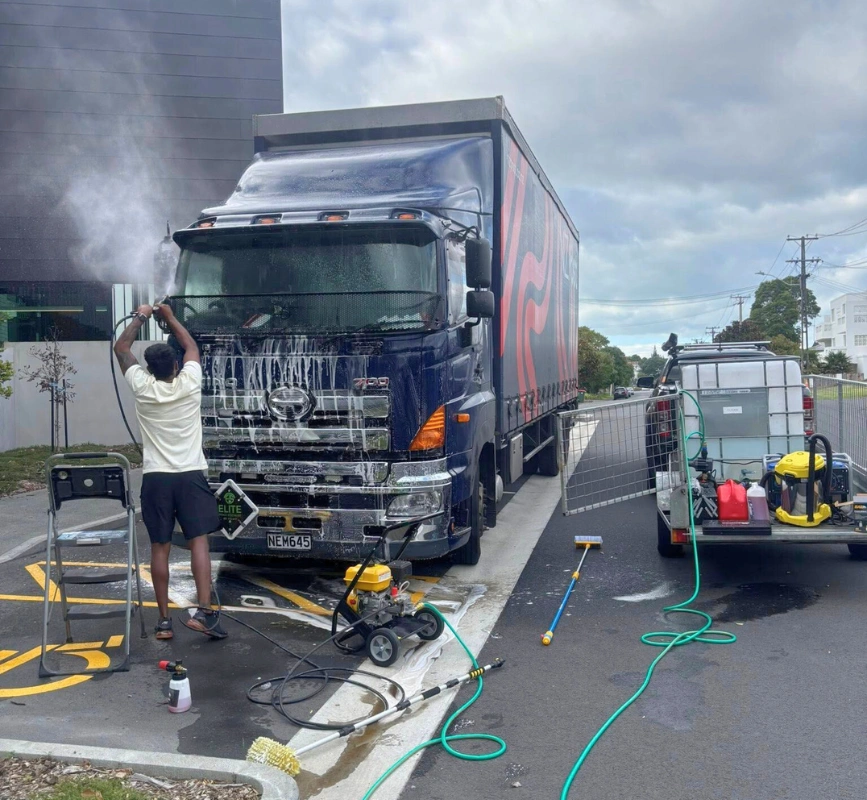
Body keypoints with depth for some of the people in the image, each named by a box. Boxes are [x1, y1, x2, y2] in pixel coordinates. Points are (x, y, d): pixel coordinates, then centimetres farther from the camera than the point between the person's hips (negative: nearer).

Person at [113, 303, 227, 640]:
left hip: (155, 477, 1)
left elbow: (121, 348, 13)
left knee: (159, 547, 6)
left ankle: (164, 620, 9)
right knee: (199, 541, 0)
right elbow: (192, 347, 17)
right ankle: (203, 611, -10)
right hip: (190, 475, -1)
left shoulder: (143, 387, -3)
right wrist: (170, 316, 26)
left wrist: (141, 316, 20)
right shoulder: (189, 384, -3)